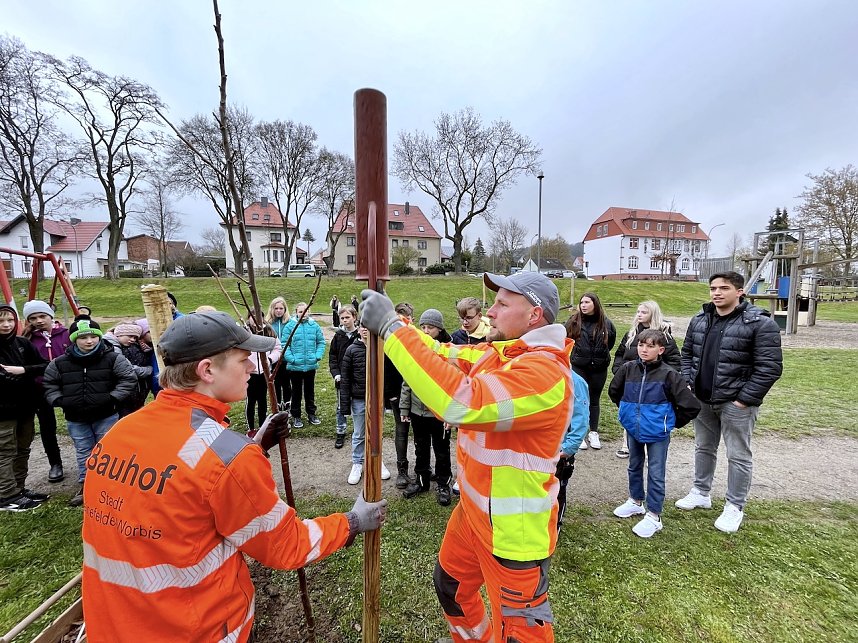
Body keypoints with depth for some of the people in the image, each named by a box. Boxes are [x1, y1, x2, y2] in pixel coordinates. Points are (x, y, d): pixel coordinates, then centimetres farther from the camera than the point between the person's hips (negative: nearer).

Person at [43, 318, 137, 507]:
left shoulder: (113, 358, -12)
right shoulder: (60, 363, -2)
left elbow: (129, 380, -11)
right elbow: (48, 385, 10)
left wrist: (112, 398, -18)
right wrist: (60, 401, -6)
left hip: (105, 416, -3)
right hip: (76, 419, 3)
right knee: (83, 453, 18)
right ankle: (85, 487, 33)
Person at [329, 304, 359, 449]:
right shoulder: (338, 336, 2)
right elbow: (332, 356, 4)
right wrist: (335, 373, -6)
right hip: (342, 378, 2)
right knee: (341, 408, 13)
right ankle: (340, 434, 27)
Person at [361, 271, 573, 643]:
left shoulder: (545, 372, -29)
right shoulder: (496, 352, 1)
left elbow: (460, 400, -41)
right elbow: (446, 356, 3)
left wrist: (390, 328, -37)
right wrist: (389, 321, -9)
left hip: (513, 529, -9)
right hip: (473, 510, 9)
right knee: (450, 583, 30)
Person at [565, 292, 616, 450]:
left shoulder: (606, 323, -3)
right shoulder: (574, 322, -7)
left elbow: (611, 340, 15)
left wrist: (602, 353, 11)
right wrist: (574, 353, 6)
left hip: (599, 369, 2)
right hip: (578, 367, -1)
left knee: (594, 400, 14)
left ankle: (593, 433, 27)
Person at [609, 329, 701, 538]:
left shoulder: (668, 375, -18)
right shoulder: (628, 369, -8)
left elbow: (691, 405, -16)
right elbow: (614, 391, 11)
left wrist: (673, 422, -5)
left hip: (657, 433, -4)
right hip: (633, 429, 4)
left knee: (656, 474, 7)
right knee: (634, 467, 20)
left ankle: (653, 516, 21)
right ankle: (636, 501, 40)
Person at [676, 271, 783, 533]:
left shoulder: (760, 322, -14)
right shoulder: (699, 320, 4)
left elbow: (770, 367, -15)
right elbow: (687, 354, 12)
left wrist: (745, 399, -17)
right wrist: (687, 384, 1)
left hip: (736, 403, -5)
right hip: (702, 400, 6)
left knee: (738, 455, 9)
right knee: (703, 448, 18)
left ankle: (735, 507, 25)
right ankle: (701, 493, 35)